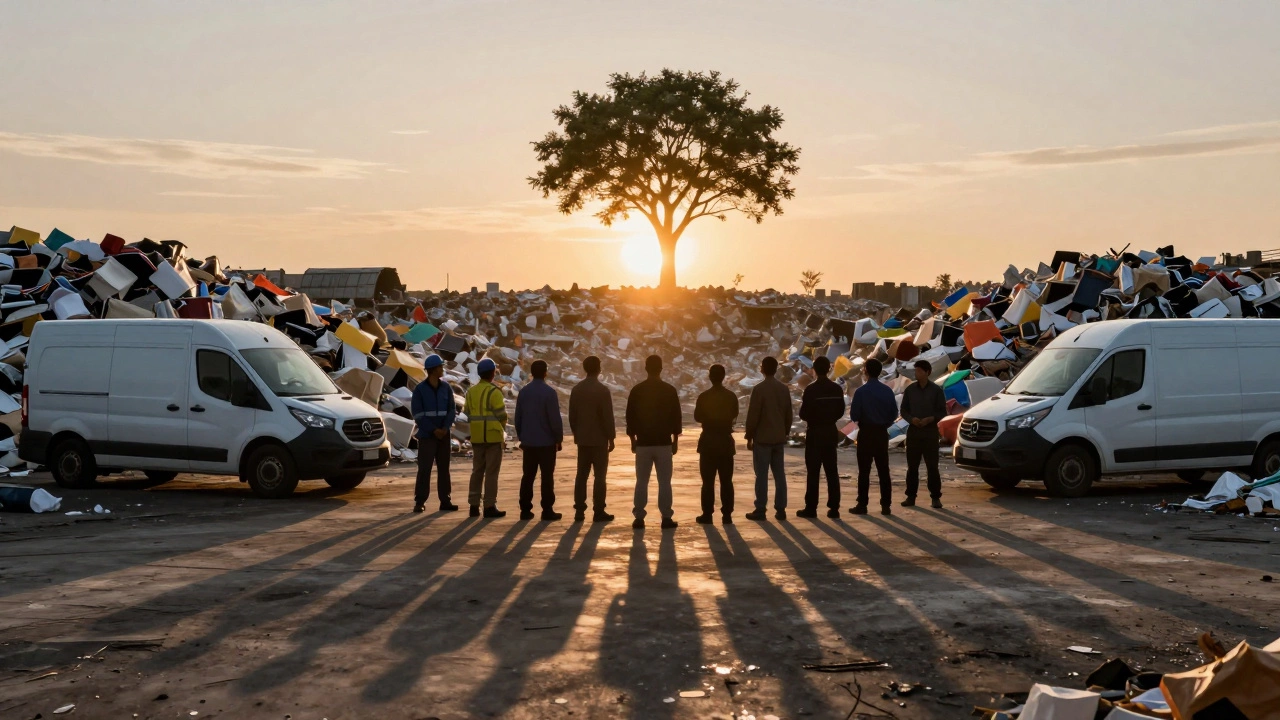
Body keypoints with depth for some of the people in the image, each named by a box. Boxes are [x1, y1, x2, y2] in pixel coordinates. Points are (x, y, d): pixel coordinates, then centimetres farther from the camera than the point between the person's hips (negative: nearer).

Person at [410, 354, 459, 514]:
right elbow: (417, 414, -7)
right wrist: (433, 430, -13)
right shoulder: (420, 389, -5)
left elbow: (452, 410, 5)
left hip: (444, 434, 4)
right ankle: (420, 502, -1)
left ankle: (445, 501, 12)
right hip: (426, 435, -4)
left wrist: (445, 428, -10)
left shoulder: (446, 387, 6)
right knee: (424, 469, -5)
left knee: (443, 468, 7)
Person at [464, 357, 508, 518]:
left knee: (477, 470, 13)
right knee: (491, 472, -2)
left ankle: (474, 505, 13)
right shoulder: (494, 391, -13)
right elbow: (501, 415, -12)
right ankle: (490, 506, -2)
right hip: (493, 436, -6)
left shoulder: (471, 391, 7)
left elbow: (468, 413, 9)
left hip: (476, 437, 6)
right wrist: (503, 431, 6)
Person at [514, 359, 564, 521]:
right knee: (547, 476, 0)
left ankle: (525, 509, 8)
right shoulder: (549, 392, -12)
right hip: (546, 441, -5)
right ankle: (547, 510, -1)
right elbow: (555, 418, -14)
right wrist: (559, 439, -4)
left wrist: (521, 437, 19)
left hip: (528, 441, 5)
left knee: (528, 476, 9)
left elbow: (518, 417, 9)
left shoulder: (524, 392, 5)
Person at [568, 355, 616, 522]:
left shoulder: (576, 390, 5)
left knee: (581, 475, 8)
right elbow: (608, 416, -13)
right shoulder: (602, 390, -11)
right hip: (599, 439, -5)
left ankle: (579, 511, 7)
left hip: (582, 439, 5)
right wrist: (611, 438, -5)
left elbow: (572, 415, 8)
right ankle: (598, 512, -3)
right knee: (599, 476, -1)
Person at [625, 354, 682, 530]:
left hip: (643, 443, 1)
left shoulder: (637, 391, -1)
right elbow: (676, 418, 0)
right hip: (664, 443, -1)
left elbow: (630, 417, 3)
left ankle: (639, 518, 4)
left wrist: (633, 440, 12)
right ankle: (666, 518, 0)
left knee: (641, 482, 6)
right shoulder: (670, 391, -2)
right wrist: (675, 440, 9)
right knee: (664, 482, 3)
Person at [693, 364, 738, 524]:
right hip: (726, 441, 3)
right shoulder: (731, 396, 0)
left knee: (708, 481, 1)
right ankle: (727, 515, 4)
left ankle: (707, 514, 0)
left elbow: (697, 417, -2)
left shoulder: (704, 396, -10)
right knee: (726, 481, 5)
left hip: (708, 441, -3)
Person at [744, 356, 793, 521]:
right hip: (779, 438, 5)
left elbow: (753, 415, -11)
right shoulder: (784, 389, 6)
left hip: (762, 438, -5)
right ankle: (780, 509, 8)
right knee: (780, 475, 7)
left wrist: (749, 437, -4)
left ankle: (760, 510, -3)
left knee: (762, 475, -3)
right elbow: (788, 415, 10)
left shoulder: (759, 389, -11)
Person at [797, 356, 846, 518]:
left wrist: (803, 404, 7)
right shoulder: (837, 389, 2)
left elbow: (804, 414, -14)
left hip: (815, 433, -5)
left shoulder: (811, 389, -15)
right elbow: (840, 412, 8)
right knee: (831, 471, 8)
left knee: (813, 472, -1)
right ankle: (834, 508, 8)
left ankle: (811, 508, 0)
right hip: (831, 432, 5)